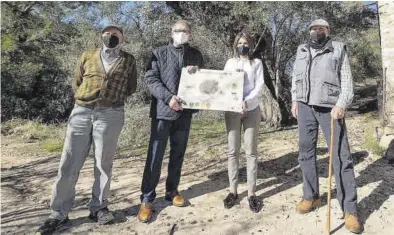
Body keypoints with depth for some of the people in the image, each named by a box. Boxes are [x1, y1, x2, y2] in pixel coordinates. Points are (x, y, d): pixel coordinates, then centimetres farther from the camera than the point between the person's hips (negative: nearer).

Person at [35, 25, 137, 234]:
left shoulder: (128, 60, 10)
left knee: (103, 163, 4)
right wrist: (84, 100, 9)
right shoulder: (87, 57, 14)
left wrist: (114, 98, 7)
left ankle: (98, 207, 18)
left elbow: (131, 87, 15)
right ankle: (59, 214, 10)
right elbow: (76, 83, 20)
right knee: (69, 163, 0)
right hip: (81, 112, 2)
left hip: (110, 115, -1)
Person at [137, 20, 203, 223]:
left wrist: (197, 72, -8)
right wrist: (168, 97, -18)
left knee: (178, 154, 11)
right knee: (155, 155, -3)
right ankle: (147, 199, 7)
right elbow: (150, 79, -5)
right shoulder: (160, 53, 4)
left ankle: (172, 191, 26)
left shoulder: (196, 55, 13)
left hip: (185, 111, 3)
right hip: (163, 110, -3)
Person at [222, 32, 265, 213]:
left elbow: (260, 85, -2)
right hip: (232, 110, 1)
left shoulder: (257, 63, 9)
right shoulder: (230, 63, 13)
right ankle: (233, 190, 11)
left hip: (251, 110, -1)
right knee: (233, 151, 3)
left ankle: (251, 193, 5)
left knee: (251, 151, 0)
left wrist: (247, 101, -19)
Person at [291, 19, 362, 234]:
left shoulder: (338, 49, 6)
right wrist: (295, 100, 7)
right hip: (305, 107, 4)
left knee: (341, 157, -6)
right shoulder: (301, 50, 17)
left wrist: (341, 105, -14)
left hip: (330, 108, -4)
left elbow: (346, 80, 0)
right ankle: (311, 197, 20)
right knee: (306, 153, 7)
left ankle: (350, 210, 1)